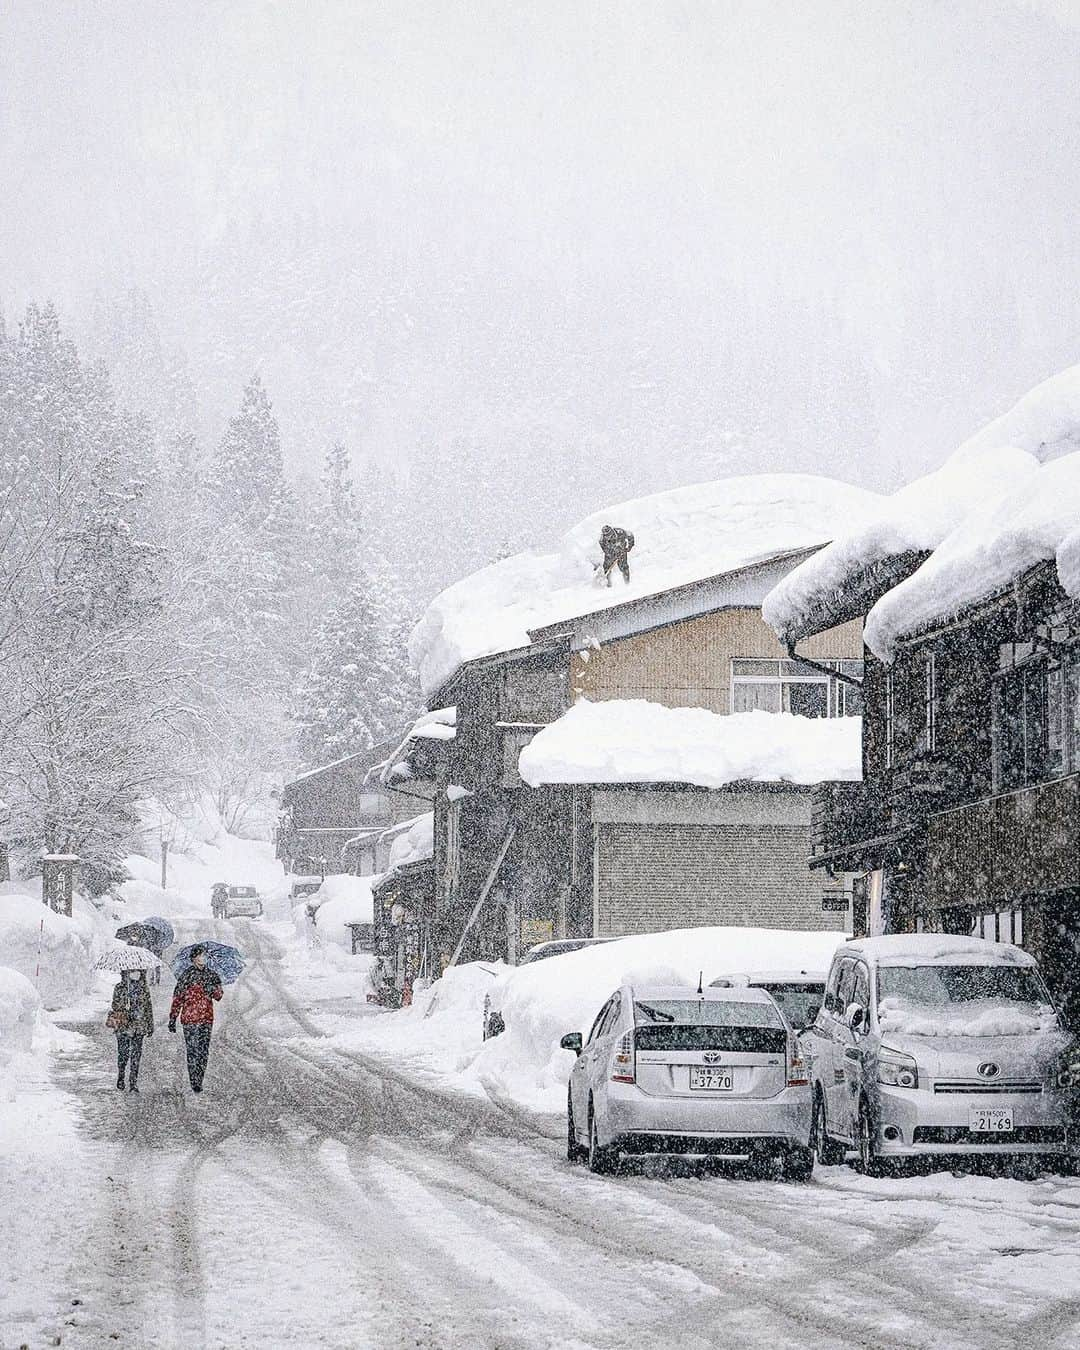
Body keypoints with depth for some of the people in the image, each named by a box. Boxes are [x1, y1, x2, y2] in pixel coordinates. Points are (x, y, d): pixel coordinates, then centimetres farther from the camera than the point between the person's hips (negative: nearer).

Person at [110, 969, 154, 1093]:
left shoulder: (144, 989, 9)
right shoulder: (120, 988, 2)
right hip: (123, 1026, -2)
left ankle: (133, 1084, 3)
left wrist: (150, 1025, 13)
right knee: (123, 1053, -3)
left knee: (136, 1055, -1)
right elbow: (115, 1006, 2)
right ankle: (120, 1077, 22)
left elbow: (148, 1007, 15)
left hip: (139, 1026, 2)